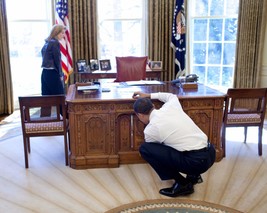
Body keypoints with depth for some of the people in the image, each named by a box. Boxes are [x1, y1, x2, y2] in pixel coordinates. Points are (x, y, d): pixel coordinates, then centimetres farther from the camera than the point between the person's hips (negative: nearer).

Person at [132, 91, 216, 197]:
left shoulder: (150, 129, -6)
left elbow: (150, 148, 17)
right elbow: (172, 96, 36)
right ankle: (193, 175, 23)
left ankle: (182, 183, 3)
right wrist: (149, 96, 38)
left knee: (144, 149, -4)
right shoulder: (170, 106, 8)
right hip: (211, 153, 8)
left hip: (196, 162, -8)